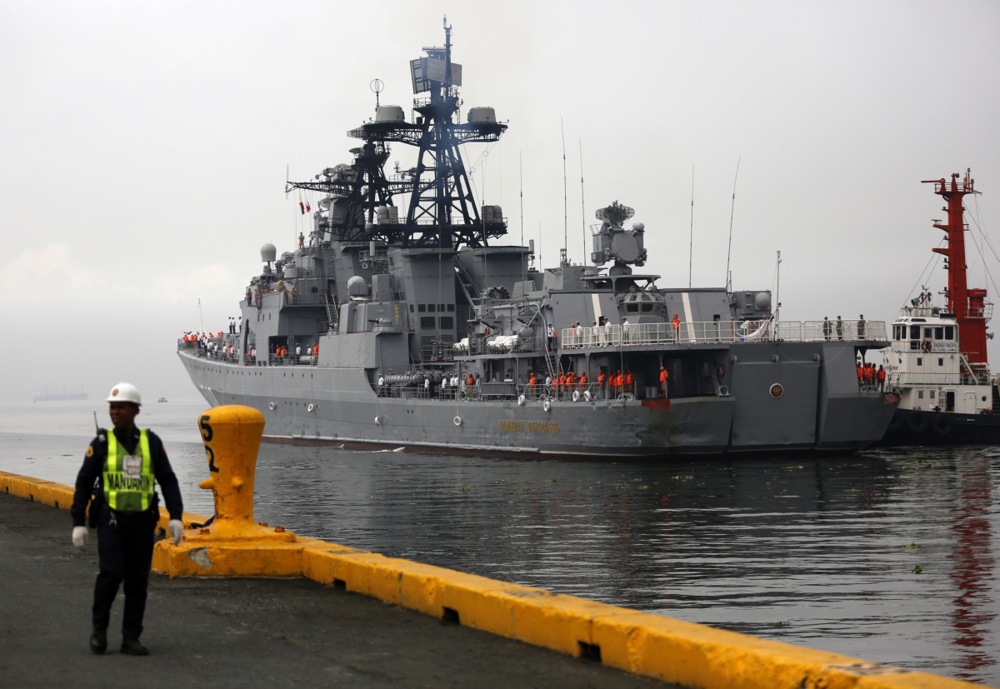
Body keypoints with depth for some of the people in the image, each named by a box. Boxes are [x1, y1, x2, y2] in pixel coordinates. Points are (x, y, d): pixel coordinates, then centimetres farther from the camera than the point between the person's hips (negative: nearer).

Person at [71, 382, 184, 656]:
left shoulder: (151, 442, 2)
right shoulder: (101, 443, -1)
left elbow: (168, 481, 4)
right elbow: (84, 484, 1)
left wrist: (176, 517, -5)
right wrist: (78, 523, -4)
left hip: (143, 522, 2)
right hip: (110, 520, -2)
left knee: (138, 581, 3)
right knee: (111, 574, -15)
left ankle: (131, 639, 10)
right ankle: (99, 628, 6)